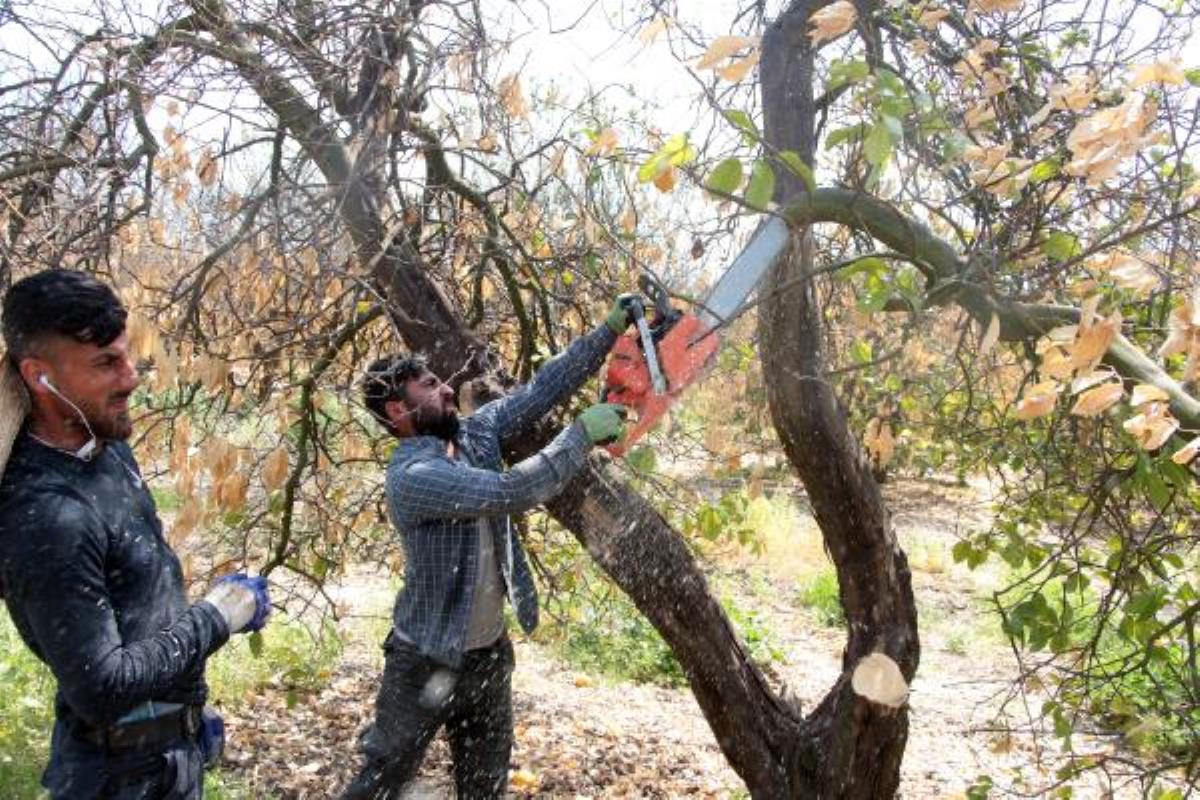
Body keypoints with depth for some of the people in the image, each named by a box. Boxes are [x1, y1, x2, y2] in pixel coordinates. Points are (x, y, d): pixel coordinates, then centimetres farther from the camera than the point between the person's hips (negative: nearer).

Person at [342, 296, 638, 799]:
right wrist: (583, 433, -24)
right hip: (427, 663, -7)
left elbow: (542, 389, -3)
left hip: (489, 653, 7)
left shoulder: (474, 431, -2)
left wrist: (612, 328, -8)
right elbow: (514, 491, -33)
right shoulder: (412, 477, -25)